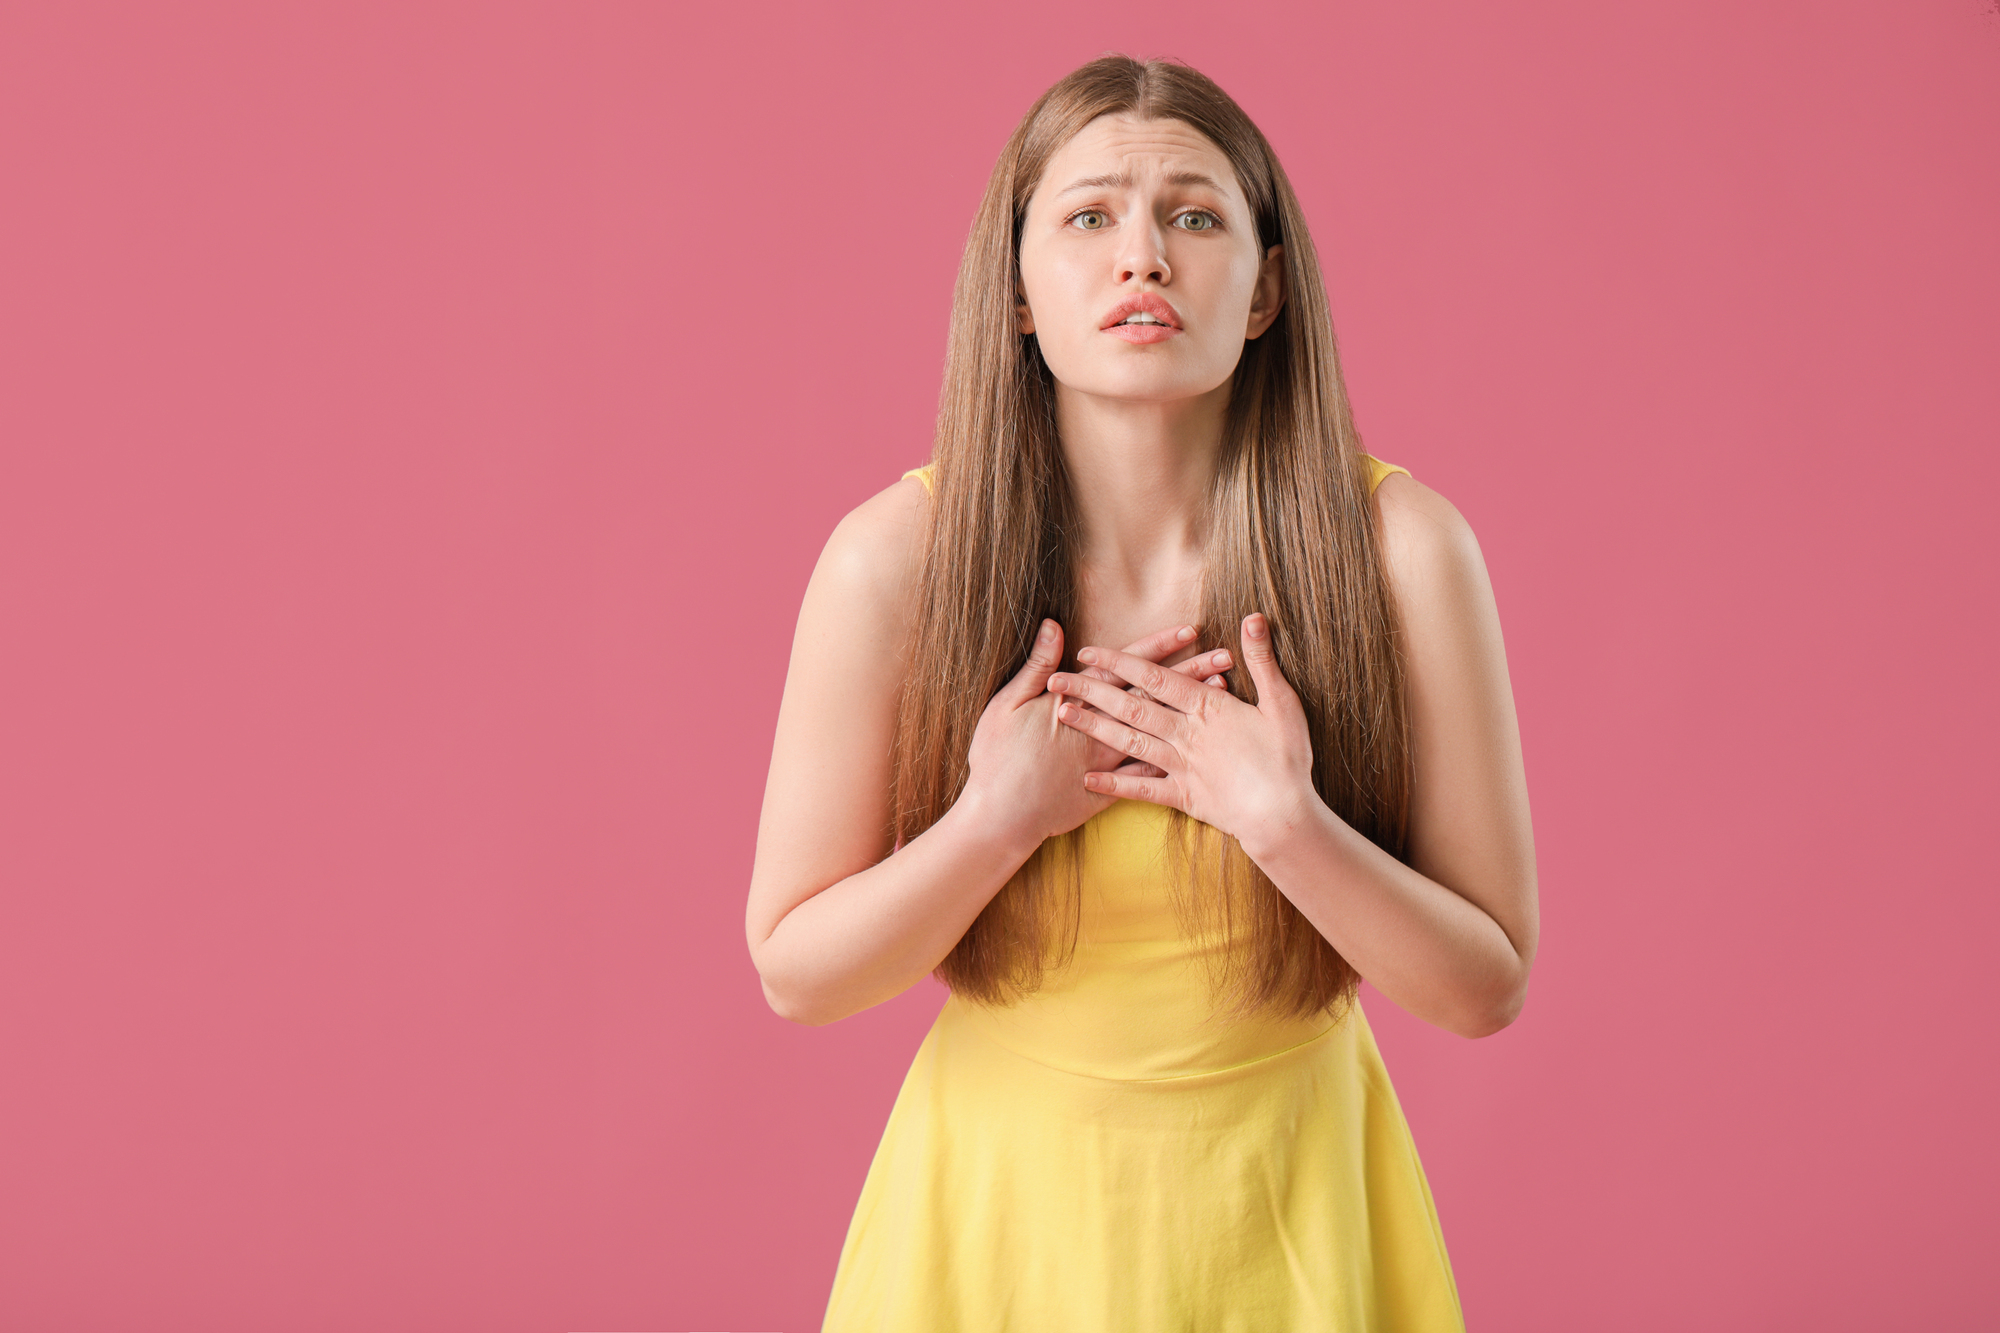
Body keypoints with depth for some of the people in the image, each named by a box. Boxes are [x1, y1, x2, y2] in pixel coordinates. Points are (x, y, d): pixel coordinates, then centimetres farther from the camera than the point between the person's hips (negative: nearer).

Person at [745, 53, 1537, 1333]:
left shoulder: (1399, 549, -15)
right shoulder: (895, 558, -15)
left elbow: (1486, 987, -10)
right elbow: (794, 971, -8)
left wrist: (1286, 824, -25)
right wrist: (1004, 816, -21)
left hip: (1283, 1206, 0)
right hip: (1002, 1194, 0)